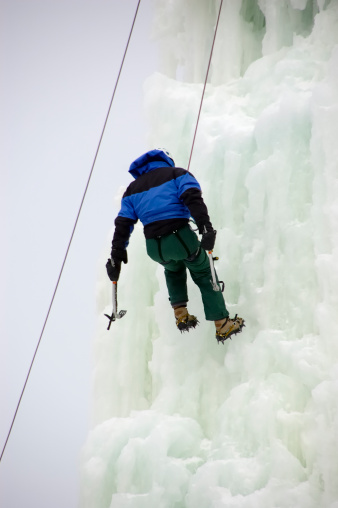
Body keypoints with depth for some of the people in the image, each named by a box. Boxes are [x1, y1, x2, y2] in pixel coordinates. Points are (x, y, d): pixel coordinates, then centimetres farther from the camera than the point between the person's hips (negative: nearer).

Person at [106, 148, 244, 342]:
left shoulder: (133, 188, 23)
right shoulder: (177, 173, 12)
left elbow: (123, 225, 13)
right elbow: (193, 197, -9)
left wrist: (116, 257, 11)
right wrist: (206, 227, -18)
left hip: (154, 248, 4)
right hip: (180, 236, -3)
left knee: (174, 269, 36)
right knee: (204, 275, 18)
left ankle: (180, 314, 22)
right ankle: (222, 325, 14)